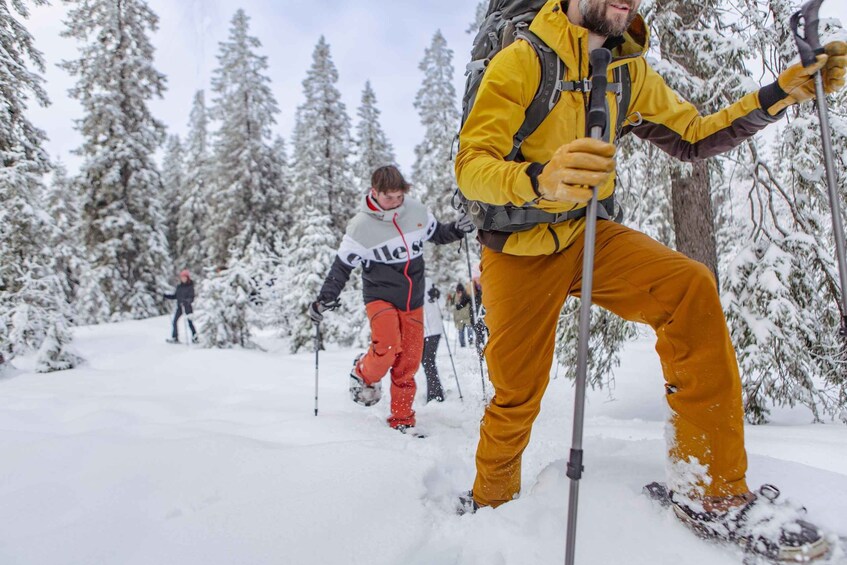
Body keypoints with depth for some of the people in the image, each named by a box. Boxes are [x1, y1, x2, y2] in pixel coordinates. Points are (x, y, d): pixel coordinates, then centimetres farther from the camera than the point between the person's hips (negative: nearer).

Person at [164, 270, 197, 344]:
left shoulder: (190, 287, -5)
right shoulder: (179, 286, 11)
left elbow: (192, 298, -12)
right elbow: (175, 296, 18)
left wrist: (187, 301, -29)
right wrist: (166, 296, 8)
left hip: (187, 306, -5)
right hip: (180, 306, 5)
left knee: (189, 321, -5)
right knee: (175, 321, -1)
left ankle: (194, 337, 6)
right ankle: (175, 338, 4)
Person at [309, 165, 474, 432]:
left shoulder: (417, 211, -2)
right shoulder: (361, 226, -12)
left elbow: (436, 234, 16)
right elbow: (342, 266, -5)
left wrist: (456, 229, -4)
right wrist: (325, 299, -12)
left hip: (413, 300, 4)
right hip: (380, 296, -4)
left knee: (409, 362, 3)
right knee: (387, 348, -26)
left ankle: (402, 419, 19)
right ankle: (364, 374, 9)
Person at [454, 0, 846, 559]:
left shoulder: (629, 72, 7)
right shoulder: (521, 61, -11)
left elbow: (694, 136, 14)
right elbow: (470, 166, -20)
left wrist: (784, 90, 1)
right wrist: (540, 179, -41)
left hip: (589, 235, 4)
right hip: (521, 248, -4)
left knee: (690, 289, -22)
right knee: (518, 396, 0)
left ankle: (713, 491, -10)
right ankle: (488, 502, 32)